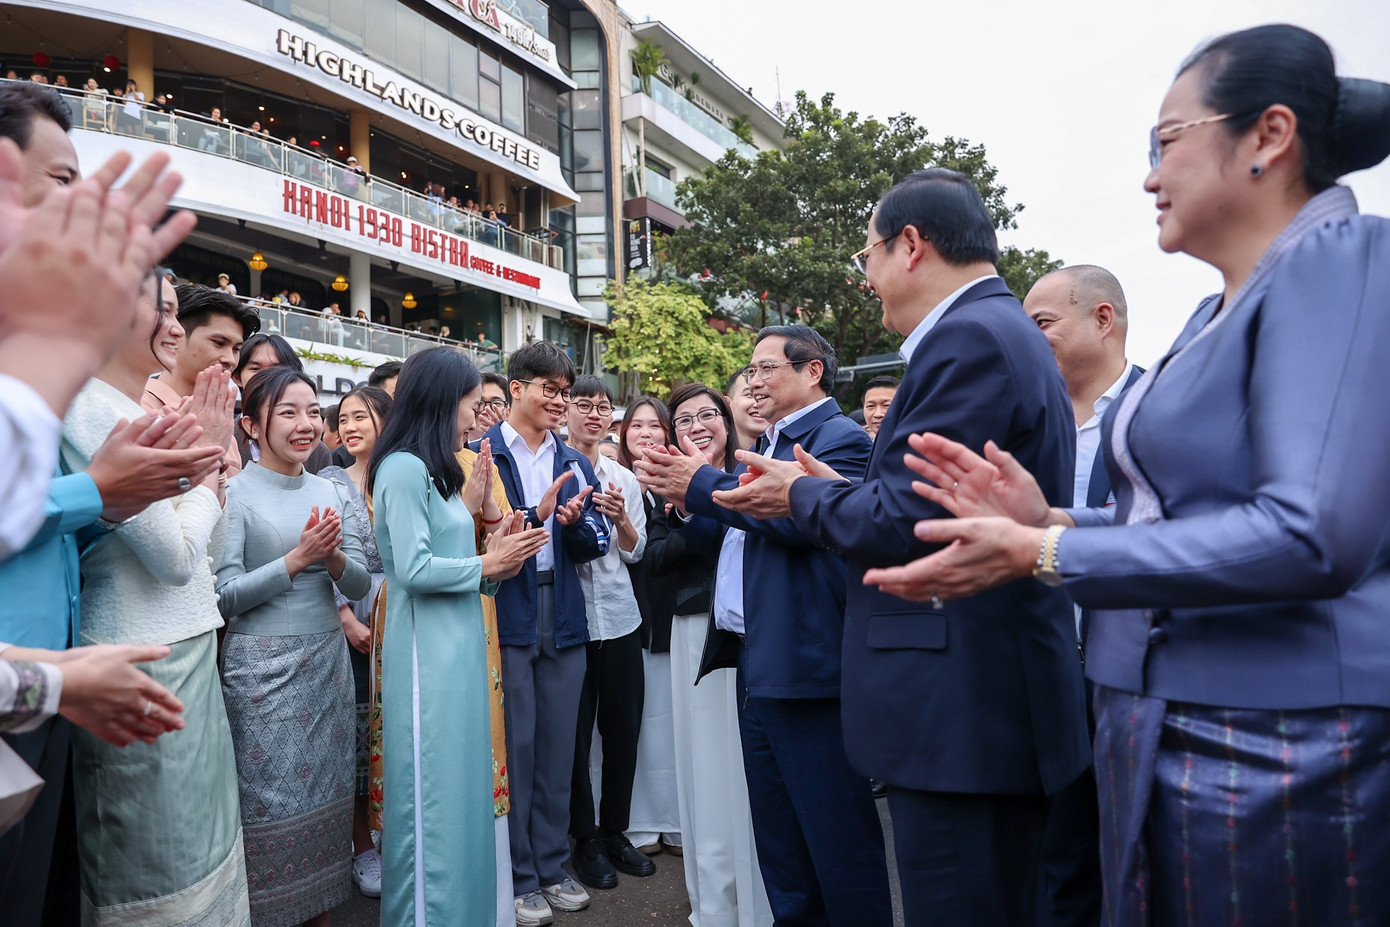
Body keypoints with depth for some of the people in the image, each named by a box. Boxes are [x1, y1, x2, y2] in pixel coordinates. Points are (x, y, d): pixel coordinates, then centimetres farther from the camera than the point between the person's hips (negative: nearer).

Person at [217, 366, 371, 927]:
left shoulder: (335, 493, 6)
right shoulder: (235, 492, -8)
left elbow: (360, 585, 4)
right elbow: (224, 596, -13)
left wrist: (333, 555, -15)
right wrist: (297, 557, -20)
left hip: (328, 660, 5)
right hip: (262, 668, -5)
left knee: (326, 794, 13)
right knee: (271, 800, 4)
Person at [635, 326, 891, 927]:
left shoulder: (840, 439, -10)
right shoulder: (771, 444, 18)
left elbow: (799, 516, -26)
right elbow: (738, 534, 18)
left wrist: (702, 485, -17)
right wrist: (687, 495, 0)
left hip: (804, 665, -9)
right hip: (756, 664, 10)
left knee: (838, 836, 1)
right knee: (778, 838, 20)